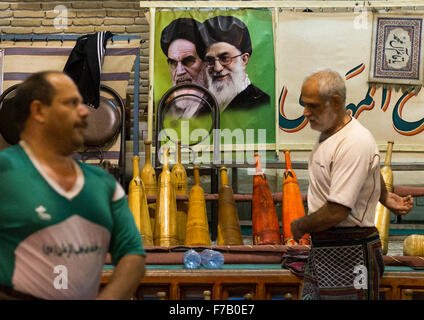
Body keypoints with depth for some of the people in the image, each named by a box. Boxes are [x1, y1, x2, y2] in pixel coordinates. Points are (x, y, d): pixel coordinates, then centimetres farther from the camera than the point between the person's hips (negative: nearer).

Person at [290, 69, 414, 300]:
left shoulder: (355, 143, -22)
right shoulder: (326, 132, 9)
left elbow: (336, 212, -25)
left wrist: (301, 226, -9)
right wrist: (385, 197, 28)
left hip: (349, 256, -9)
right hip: (321, 247, 9)